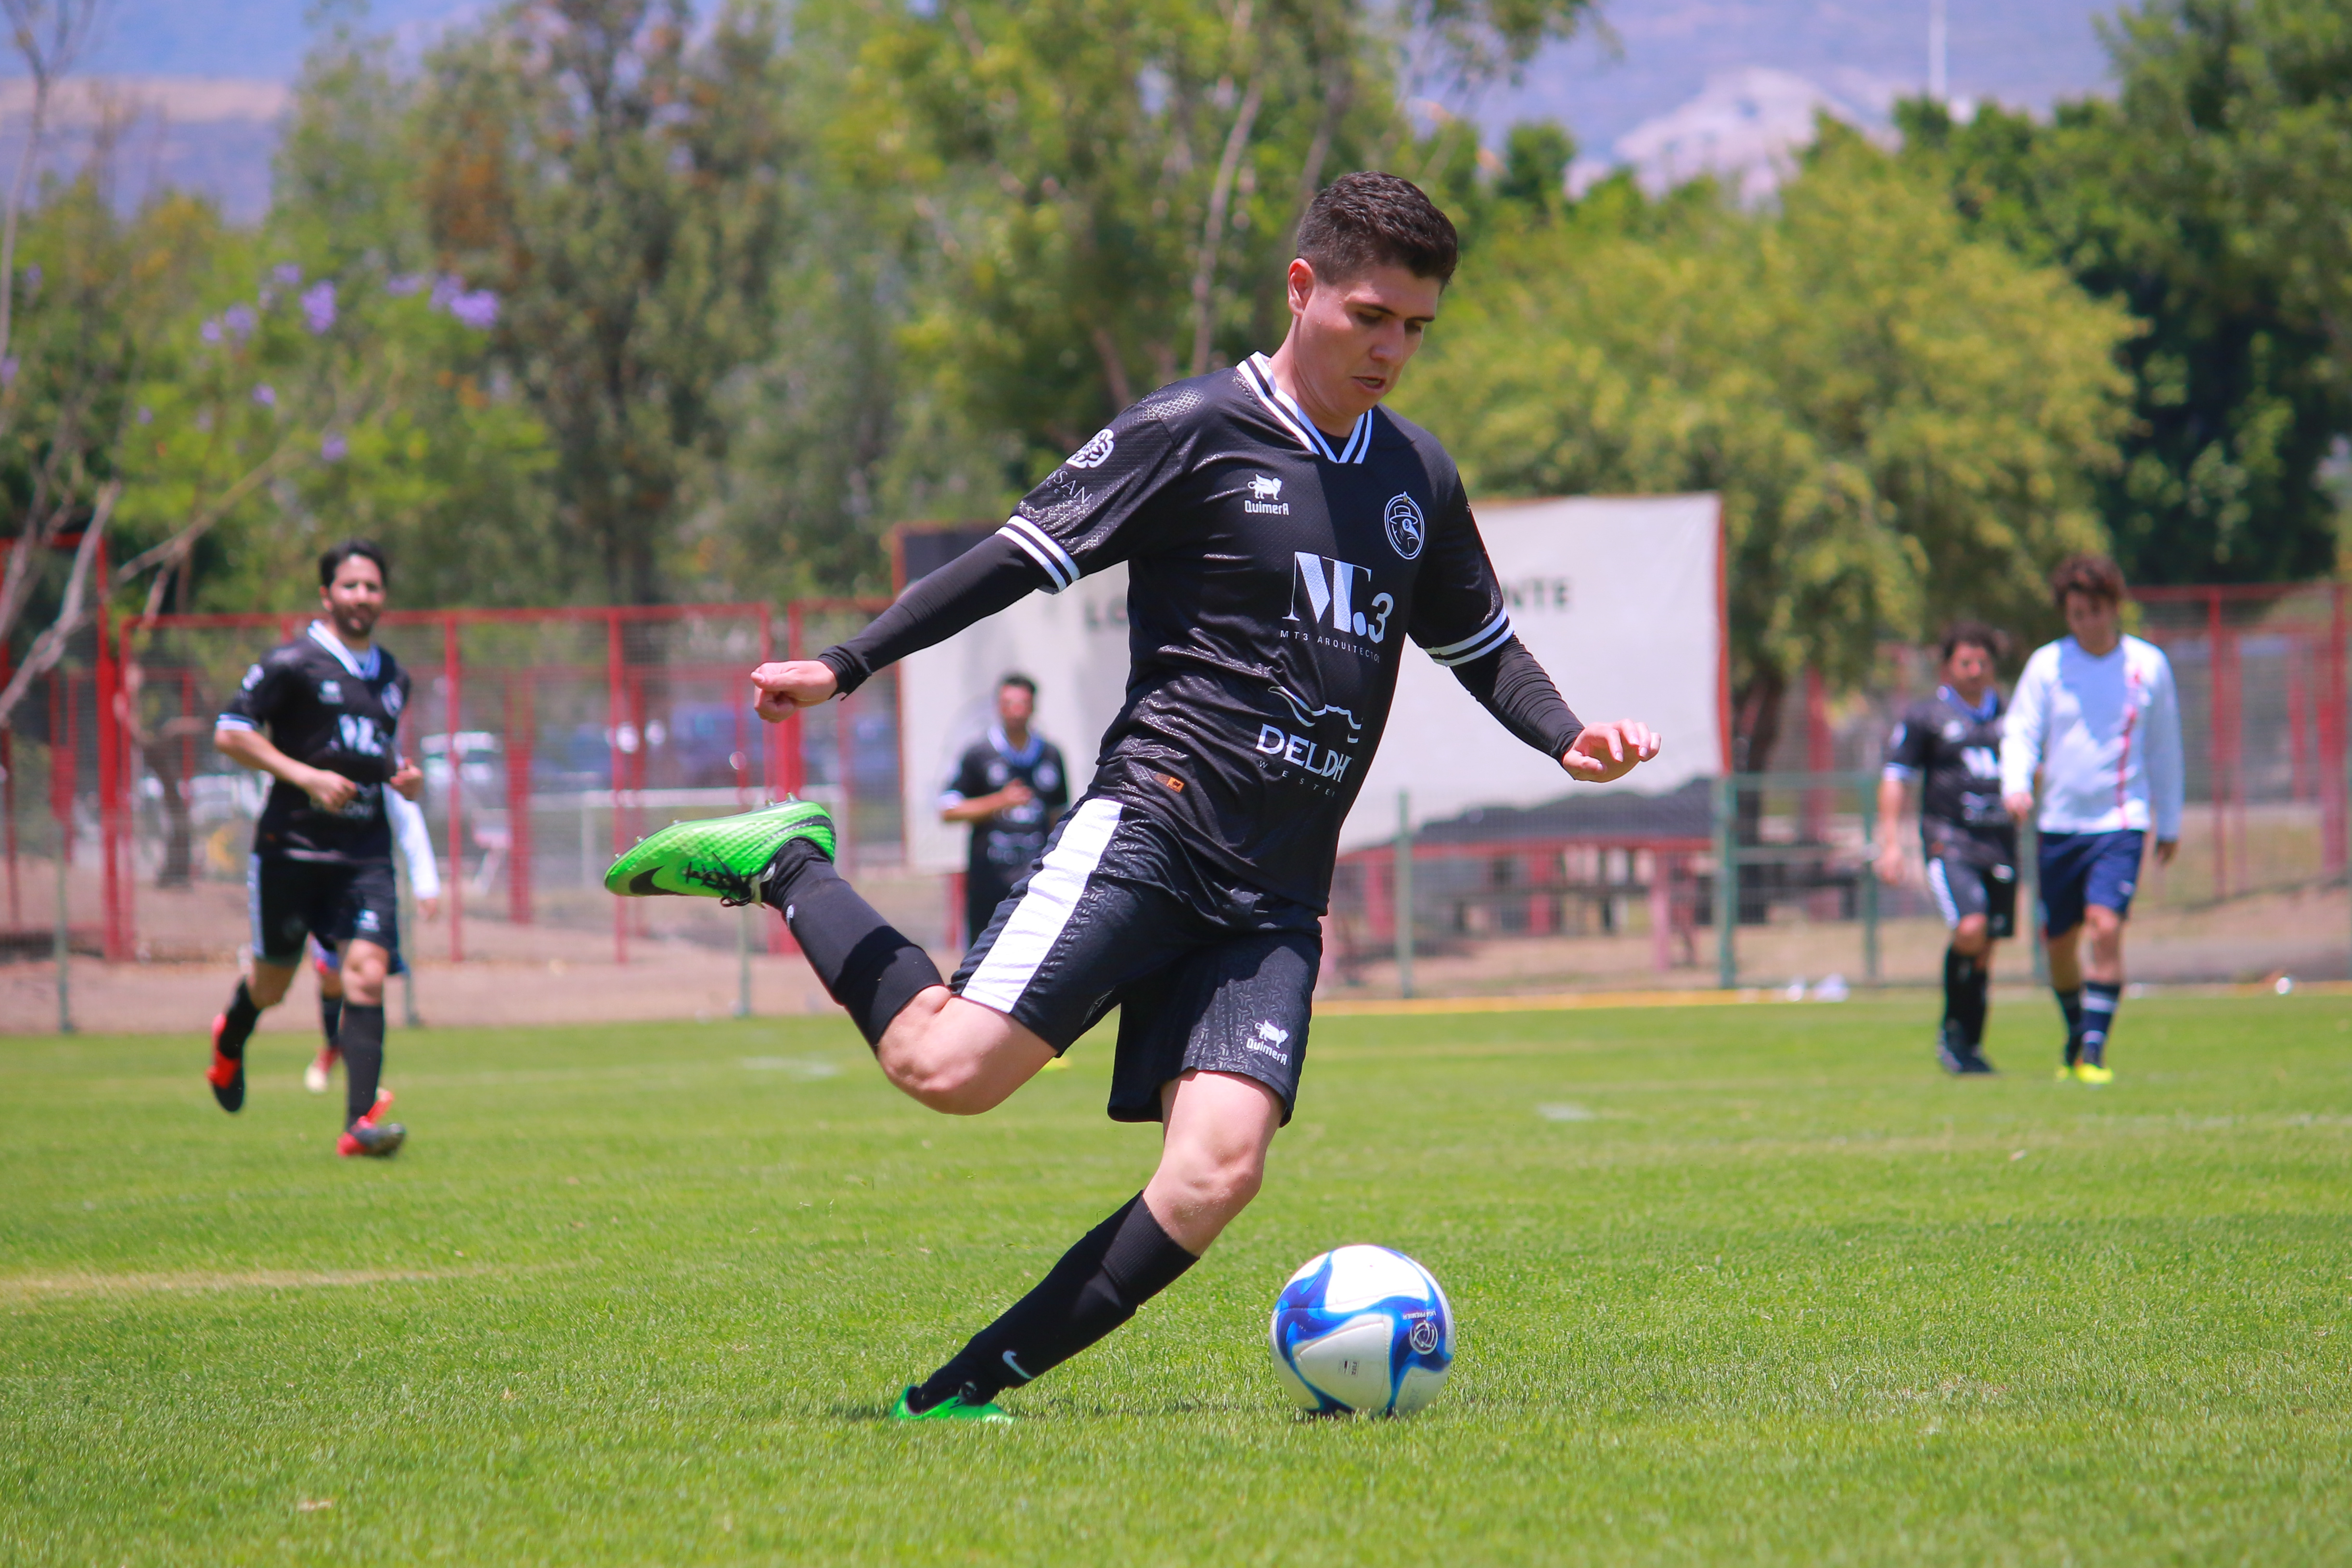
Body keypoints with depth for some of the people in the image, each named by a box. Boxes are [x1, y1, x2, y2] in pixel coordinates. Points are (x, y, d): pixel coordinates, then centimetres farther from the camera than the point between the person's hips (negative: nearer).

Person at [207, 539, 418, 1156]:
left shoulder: (393, 677, 14)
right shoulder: (293, 664, -6)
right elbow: (230, 734, -9)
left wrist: (403, 776, 7)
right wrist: (305, 776, -17)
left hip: (365, 851, 4)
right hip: (292, 844, -4)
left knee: (367, 974, -14)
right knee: (273, 983, 9)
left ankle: (360, 1124, -19)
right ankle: (230, 1042, 45)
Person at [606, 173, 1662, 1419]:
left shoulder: (1418, 477, 17)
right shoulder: (1197, 430, -3)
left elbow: (1480, 644, 30)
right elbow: (1025, 555, -3)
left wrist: (1569, 741, 11)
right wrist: (846, 668, -8)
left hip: (1277, 897, 5)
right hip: (1152, 826, -5)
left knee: (1220, 1168, -15)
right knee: (950, 1067, -20)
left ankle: (970, 1386, -8)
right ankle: (788, 868, 6)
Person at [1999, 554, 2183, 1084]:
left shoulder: (2148, 665, 2)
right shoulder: (2047, 664, 1)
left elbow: (2164, 748, 12)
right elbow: (2020, 732, -2)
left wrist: (2169, 823, 16)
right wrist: (2016, 784, -23)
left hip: (2121, 821, -2)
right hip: (2059, 822, 2)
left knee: (2106, 926, -19)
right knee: (2059, 942, 9)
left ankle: (2094, 1051, -17)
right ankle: (2077, 1036, 32)